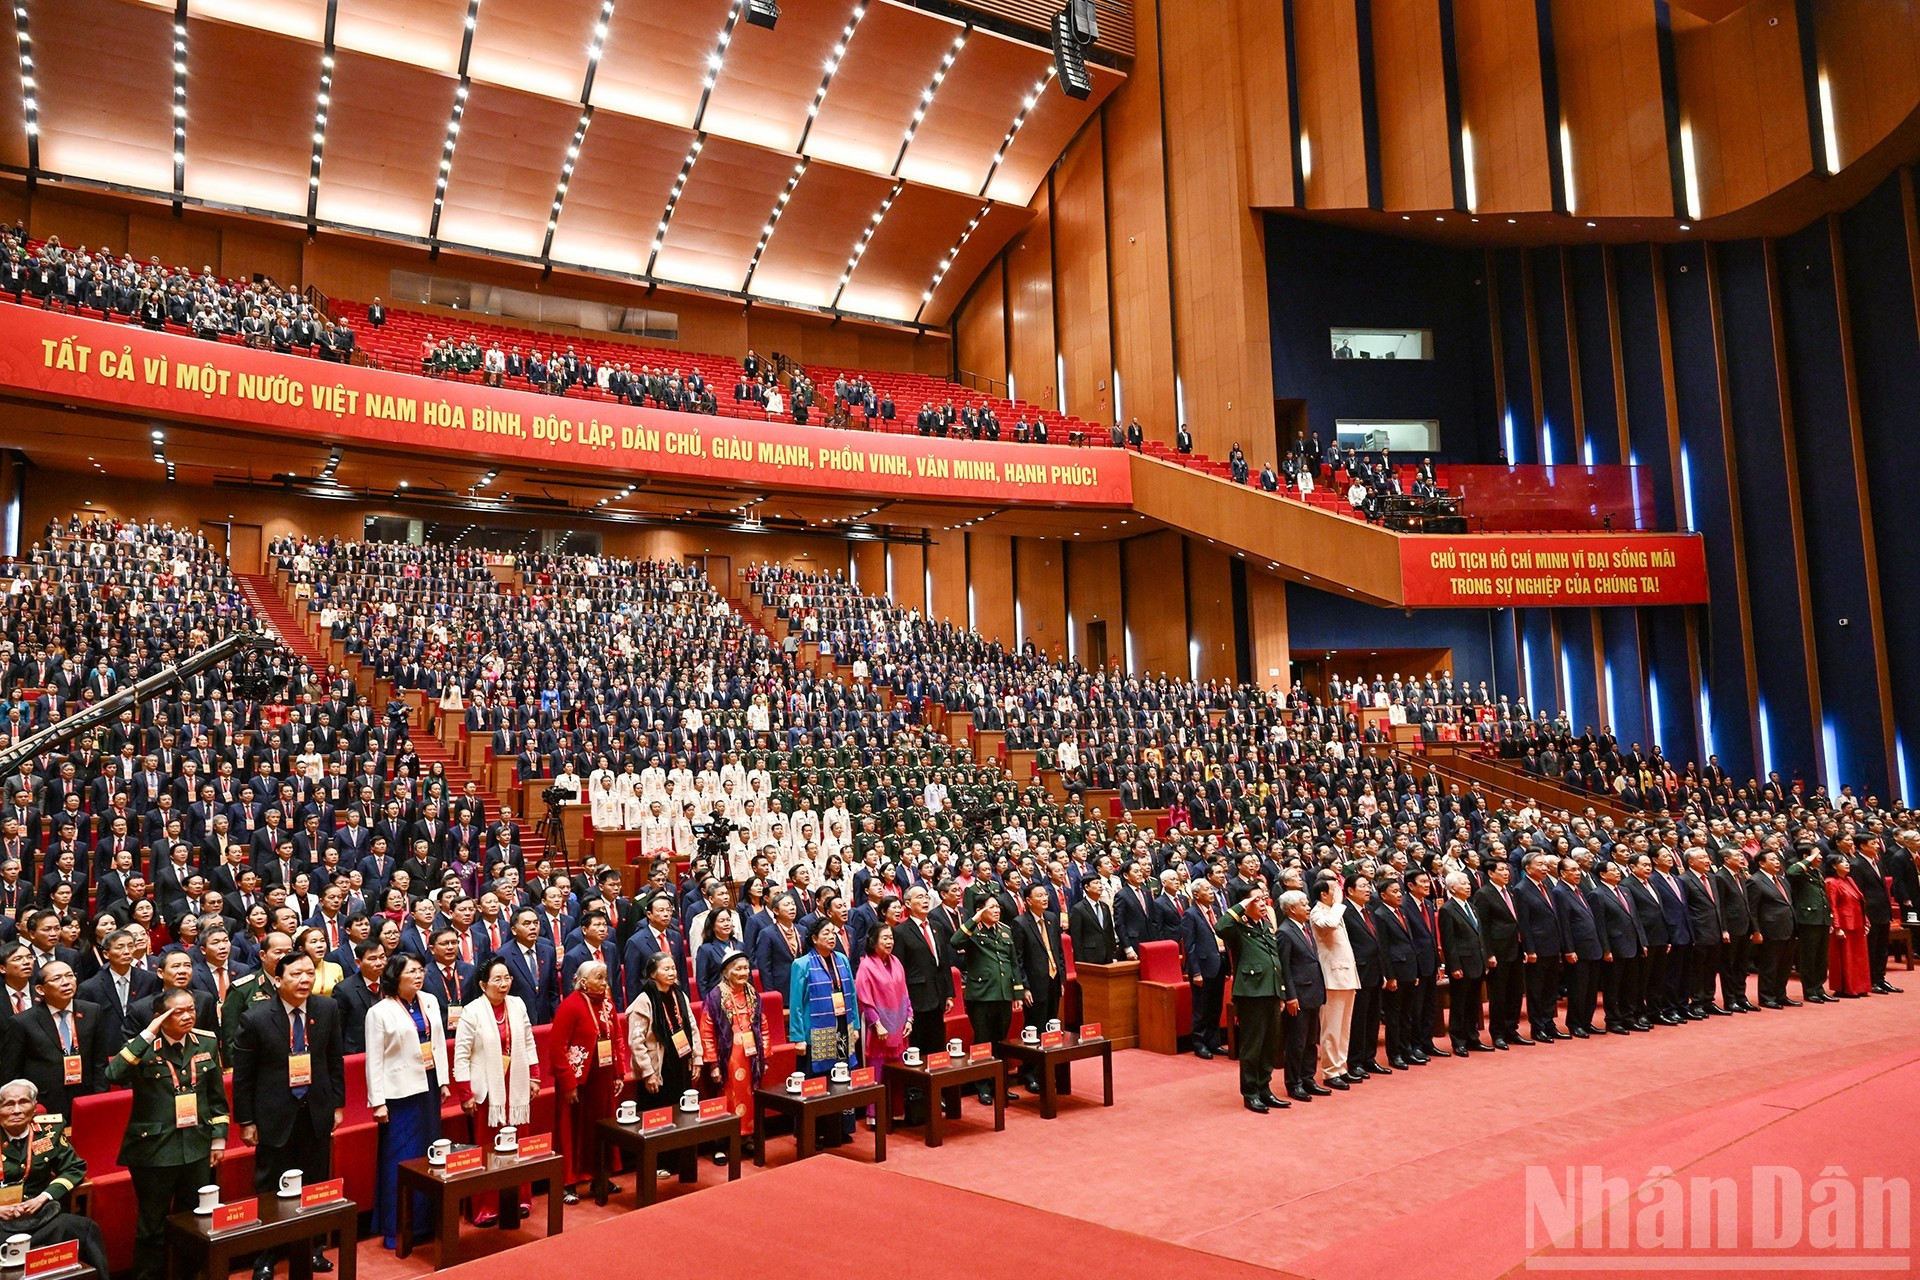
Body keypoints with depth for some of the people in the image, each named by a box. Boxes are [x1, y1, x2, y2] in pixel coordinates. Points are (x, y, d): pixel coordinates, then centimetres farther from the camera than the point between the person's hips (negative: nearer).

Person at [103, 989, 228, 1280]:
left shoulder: (207, 1042, 1)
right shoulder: (143, 1047, -10)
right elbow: (114, 1076, -32)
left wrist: (219, 1138, 8)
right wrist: (147, 1035, -30)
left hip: (198, 1148, 4)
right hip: (154, 1151, -4)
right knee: (153, 1227, 9)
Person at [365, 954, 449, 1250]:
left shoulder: (430, 1001, 6)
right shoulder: (380, 1012, -9)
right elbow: (374, 1060, -9)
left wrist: (443, 1081, 11)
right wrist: (377, 1102, -11)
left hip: (429, 1087, 5)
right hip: (401, 1091, -5)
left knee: (430, 1153, 11)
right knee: (401, 1158, 1)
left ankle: (427, 1220, 23)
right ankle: (397, 1229, 13)